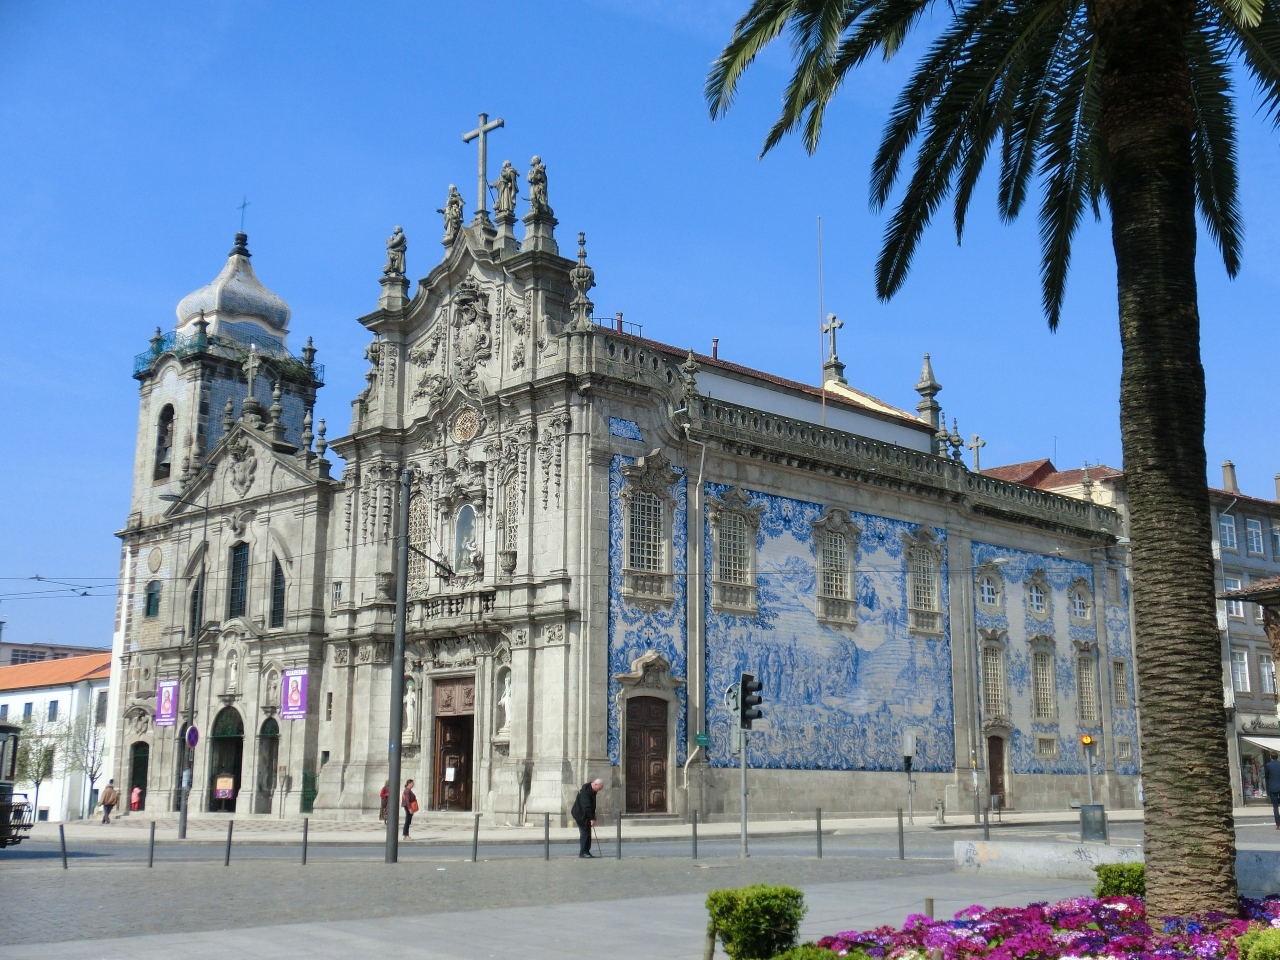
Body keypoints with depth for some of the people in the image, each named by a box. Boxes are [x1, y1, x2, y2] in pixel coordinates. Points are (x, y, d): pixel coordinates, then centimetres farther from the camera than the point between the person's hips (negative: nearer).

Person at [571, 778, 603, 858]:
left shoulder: (592, 790, 7)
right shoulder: (586, 791, -25)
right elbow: (586, 806, -28)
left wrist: (593, 816, 15)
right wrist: (592, 818, -26)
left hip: (586, 815, 10)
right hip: (581, 815, -10)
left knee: (587, 833, 10)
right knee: (585, 833, -9)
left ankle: (586, 852, 16)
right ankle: (582, 853, -6)